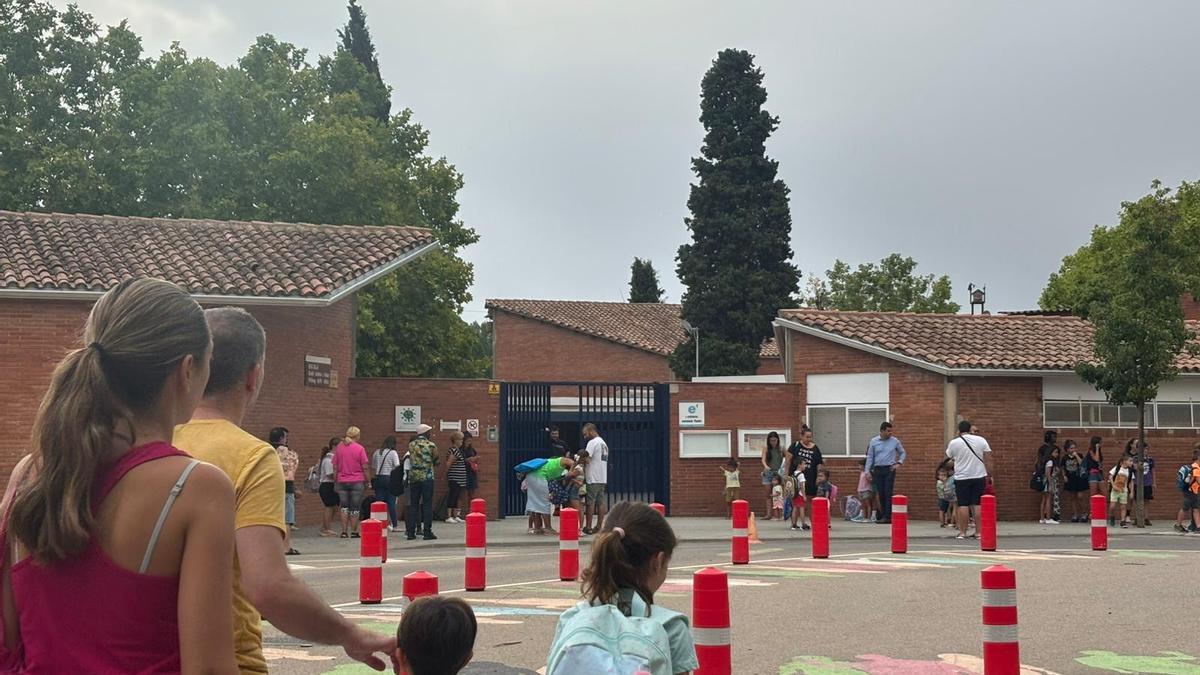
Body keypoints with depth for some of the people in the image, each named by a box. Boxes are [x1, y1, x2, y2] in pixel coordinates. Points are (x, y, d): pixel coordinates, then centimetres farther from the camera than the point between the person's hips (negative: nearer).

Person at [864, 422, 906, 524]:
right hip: (878, 470, 2)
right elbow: (870, 457, 7)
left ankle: (887, 516, -9)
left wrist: (899, 463, 1)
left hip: (889, 469, -2)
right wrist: (867, 471, 2)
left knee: (888, 493, -8)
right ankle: (882, 514, 14)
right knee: (881, 494, 5)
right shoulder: (874, 441, 5)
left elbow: (903, 453, 15)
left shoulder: (895, 441, 3)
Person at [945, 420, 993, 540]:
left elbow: (948, 456, 17)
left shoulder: (954, 442, -3)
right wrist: (989, 475, 7)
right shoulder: (981, 440, 2)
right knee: (977, 504, 5)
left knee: (963, 505, 1)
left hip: (962, 478, -2)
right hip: (979, 476, 2)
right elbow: (988, 459, 1)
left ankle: (962, 532, 2)